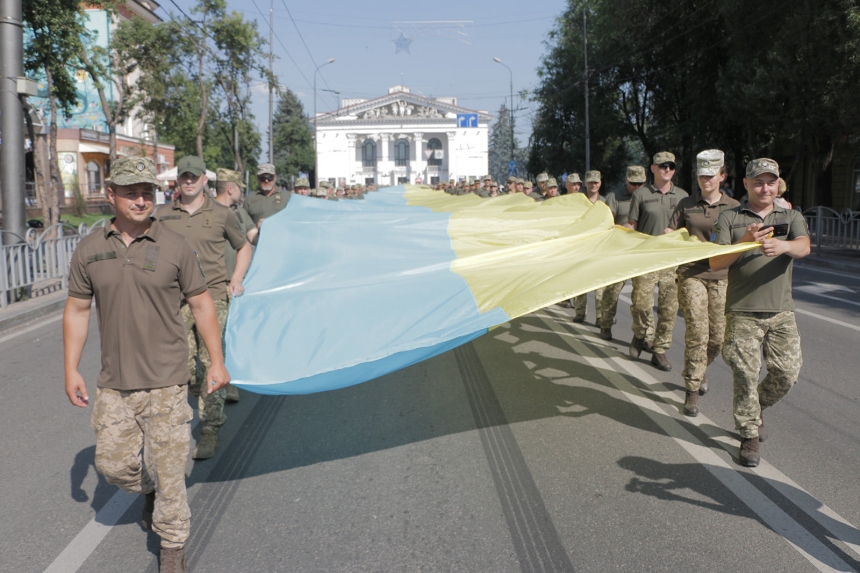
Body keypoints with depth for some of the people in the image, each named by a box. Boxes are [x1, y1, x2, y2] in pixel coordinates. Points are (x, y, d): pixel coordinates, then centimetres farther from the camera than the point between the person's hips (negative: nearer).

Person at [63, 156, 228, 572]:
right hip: (113, 385, 3)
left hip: (165, 384, -3)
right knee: (113, 464, 11)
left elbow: (201, 304, 1)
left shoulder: (174, 247, -5)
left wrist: (217, 362, -1)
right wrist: (71, 369, 5)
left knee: (168, 468, 1)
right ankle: (148, 491, 44)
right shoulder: (89, 250, 2)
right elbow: (77, 310, 9)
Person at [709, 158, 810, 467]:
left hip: (781, 312, 2)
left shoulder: (791, 217, 11)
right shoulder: (730, 218, 6)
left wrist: (784, 245, -34)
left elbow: (804, 247, -10)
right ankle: (750, 436, 11)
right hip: (742, 312, -2)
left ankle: (756, 407, 28)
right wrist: (744, 243, -21)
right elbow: (715, 263, -4)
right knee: (745, 375, -4)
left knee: (787, 372, -1)